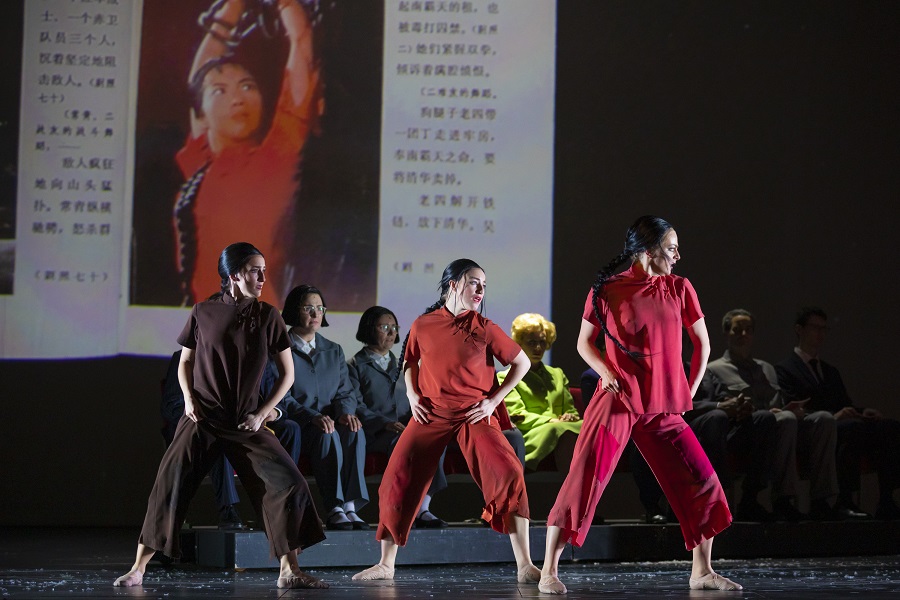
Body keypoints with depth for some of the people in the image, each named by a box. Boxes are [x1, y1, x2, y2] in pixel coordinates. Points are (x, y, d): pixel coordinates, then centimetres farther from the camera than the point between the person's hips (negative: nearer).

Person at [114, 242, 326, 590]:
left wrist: (261, 414, -3)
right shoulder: (203, 312, -2)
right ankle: (138, 570, -1)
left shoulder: (267, 317, 0)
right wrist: (189, 398, -5)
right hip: (202, 419, -1)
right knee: (169, 485, -11)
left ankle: (289, 571, 0)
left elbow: (287, 373, 5)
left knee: (289, 483, -10)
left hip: (247, 424, 1)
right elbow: (185, 362, 12)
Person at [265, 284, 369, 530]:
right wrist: (312, 417, -26)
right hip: (291, 429, -4)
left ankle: (350, 506, -35)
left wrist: (346, 412, -14)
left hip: (328, 423, 4)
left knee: (355, 431, -29)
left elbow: (345, 392, 11)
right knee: (328, 435, -35)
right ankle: (334, 510, -36)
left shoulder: (334, 351, 19)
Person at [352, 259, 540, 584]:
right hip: (431, 414, 2)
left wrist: (494, 399, -1)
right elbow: (410, 361, 21)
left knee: (509, 475, -20)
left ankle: (525, 566, -12)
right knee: (397, 480, -4)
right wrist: (412, 395, 5)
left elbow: (522, 363, 6)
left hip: (475, 416, -2)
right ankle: (386, 565, 13)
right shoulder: (423, 326, 2)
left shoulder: (485, 328, -2)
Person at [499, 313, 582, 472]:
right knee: (565, 432, -40)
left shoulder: (557, 374, 32)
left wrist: (570, 418, 0)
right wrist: (553, 421, -13)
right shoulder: (506, 377, 16)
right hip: (530, 438, -4)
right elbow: (517, 416, 1)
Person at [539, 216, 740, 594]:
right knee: (584, 480, -10)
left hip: (663, 410, 4)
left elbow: (702, 344, 14)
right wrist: (605, 372, -11)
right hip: (616, 402, -4)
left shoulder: (679, 289, 5)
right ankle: (549, 572, -3)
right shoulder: (607, 290, -4)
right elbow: (585, 342, 6)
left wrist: (688, 392, 10)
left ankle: (702, 572, 16)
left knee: (702, 481, 1)